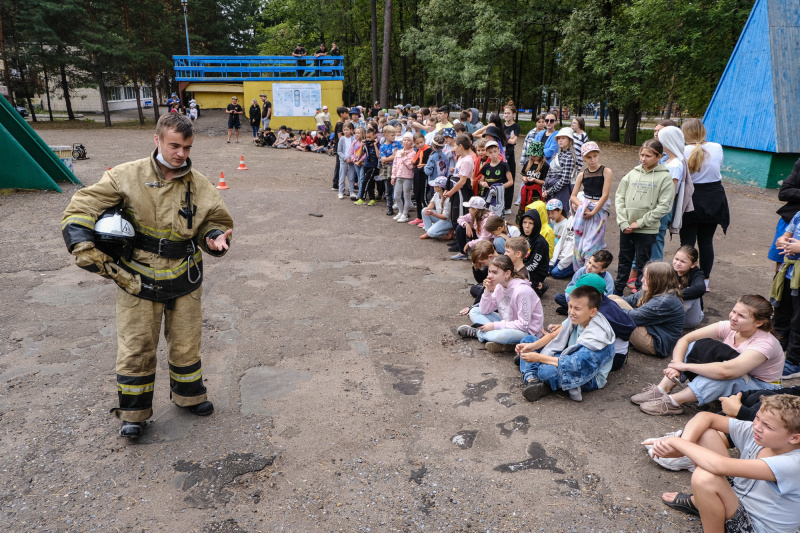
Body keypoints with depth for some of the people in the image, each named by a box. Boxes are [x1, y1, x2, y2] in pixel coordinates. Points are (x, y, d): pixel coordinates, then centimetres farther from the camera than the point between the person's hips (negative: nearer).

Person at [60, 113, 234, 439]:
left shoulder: (199, 186, -4)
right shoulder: (127, 176, -10)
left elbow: (216, 221, 8)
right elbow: (81, 208, -6)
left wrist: (215, 238, -15)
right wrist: (85, 248, -18)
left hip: (184, 281, 2)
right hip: (138, 281, -2)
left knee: (186, 344, 15)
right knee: (136, 348, 7)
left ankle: (188, 395, 39)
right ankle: (133, 412, 27)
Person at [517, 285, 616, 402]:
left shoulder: (597, 336, -30)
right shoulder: (577, 317, -8)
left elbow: (575, 364, -33)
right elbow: (556, 336, 3)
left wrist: (539, 357, -31)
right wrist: (532, 346, -13)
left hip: (590, 377, -9)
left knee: (546, 371, -39)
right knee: (528, 340, 2)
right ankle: (531, 379, -17)